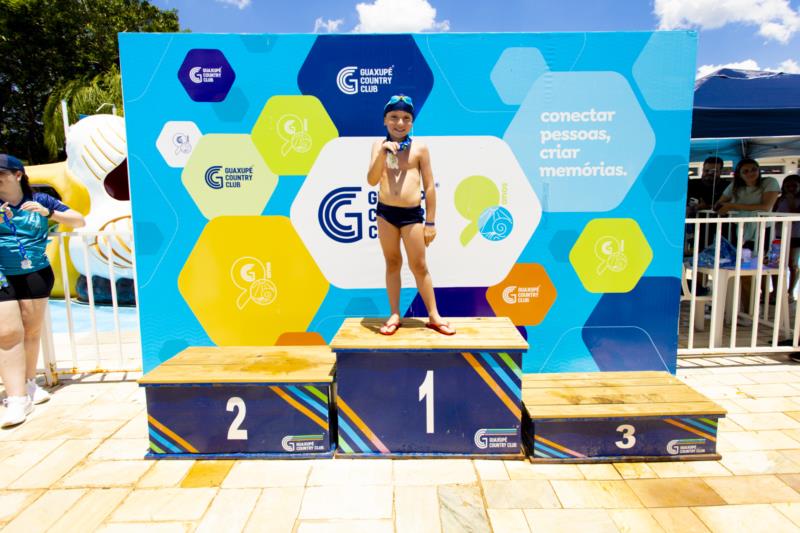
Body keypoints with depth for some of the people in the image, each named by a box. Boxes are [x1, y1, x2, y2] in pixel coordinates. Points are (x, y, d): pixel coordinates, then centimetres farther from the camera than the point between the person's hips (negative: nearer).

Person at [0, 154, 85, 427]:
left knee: (31, 331, 8)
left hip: (36, 274, 1)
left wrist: (49, 213, -13)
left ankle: (28, 384, 24)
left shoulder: (39, 200, 4)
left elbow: (79, 221, 5)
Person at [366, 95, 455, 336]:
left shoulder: (420, 148, 0)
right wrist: (383, 153, -17)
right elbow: (372, 180, -5)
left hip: (412, 213, -2)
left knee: (419, 266, 3)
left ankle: (434, 316, 15)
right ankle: (395, 315, 21)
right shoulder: (379, 145, 5)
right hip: (385, 212, 2)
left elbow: (429, 187, 1)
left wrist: (430, 222, -1)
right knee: (392, 263, 11)